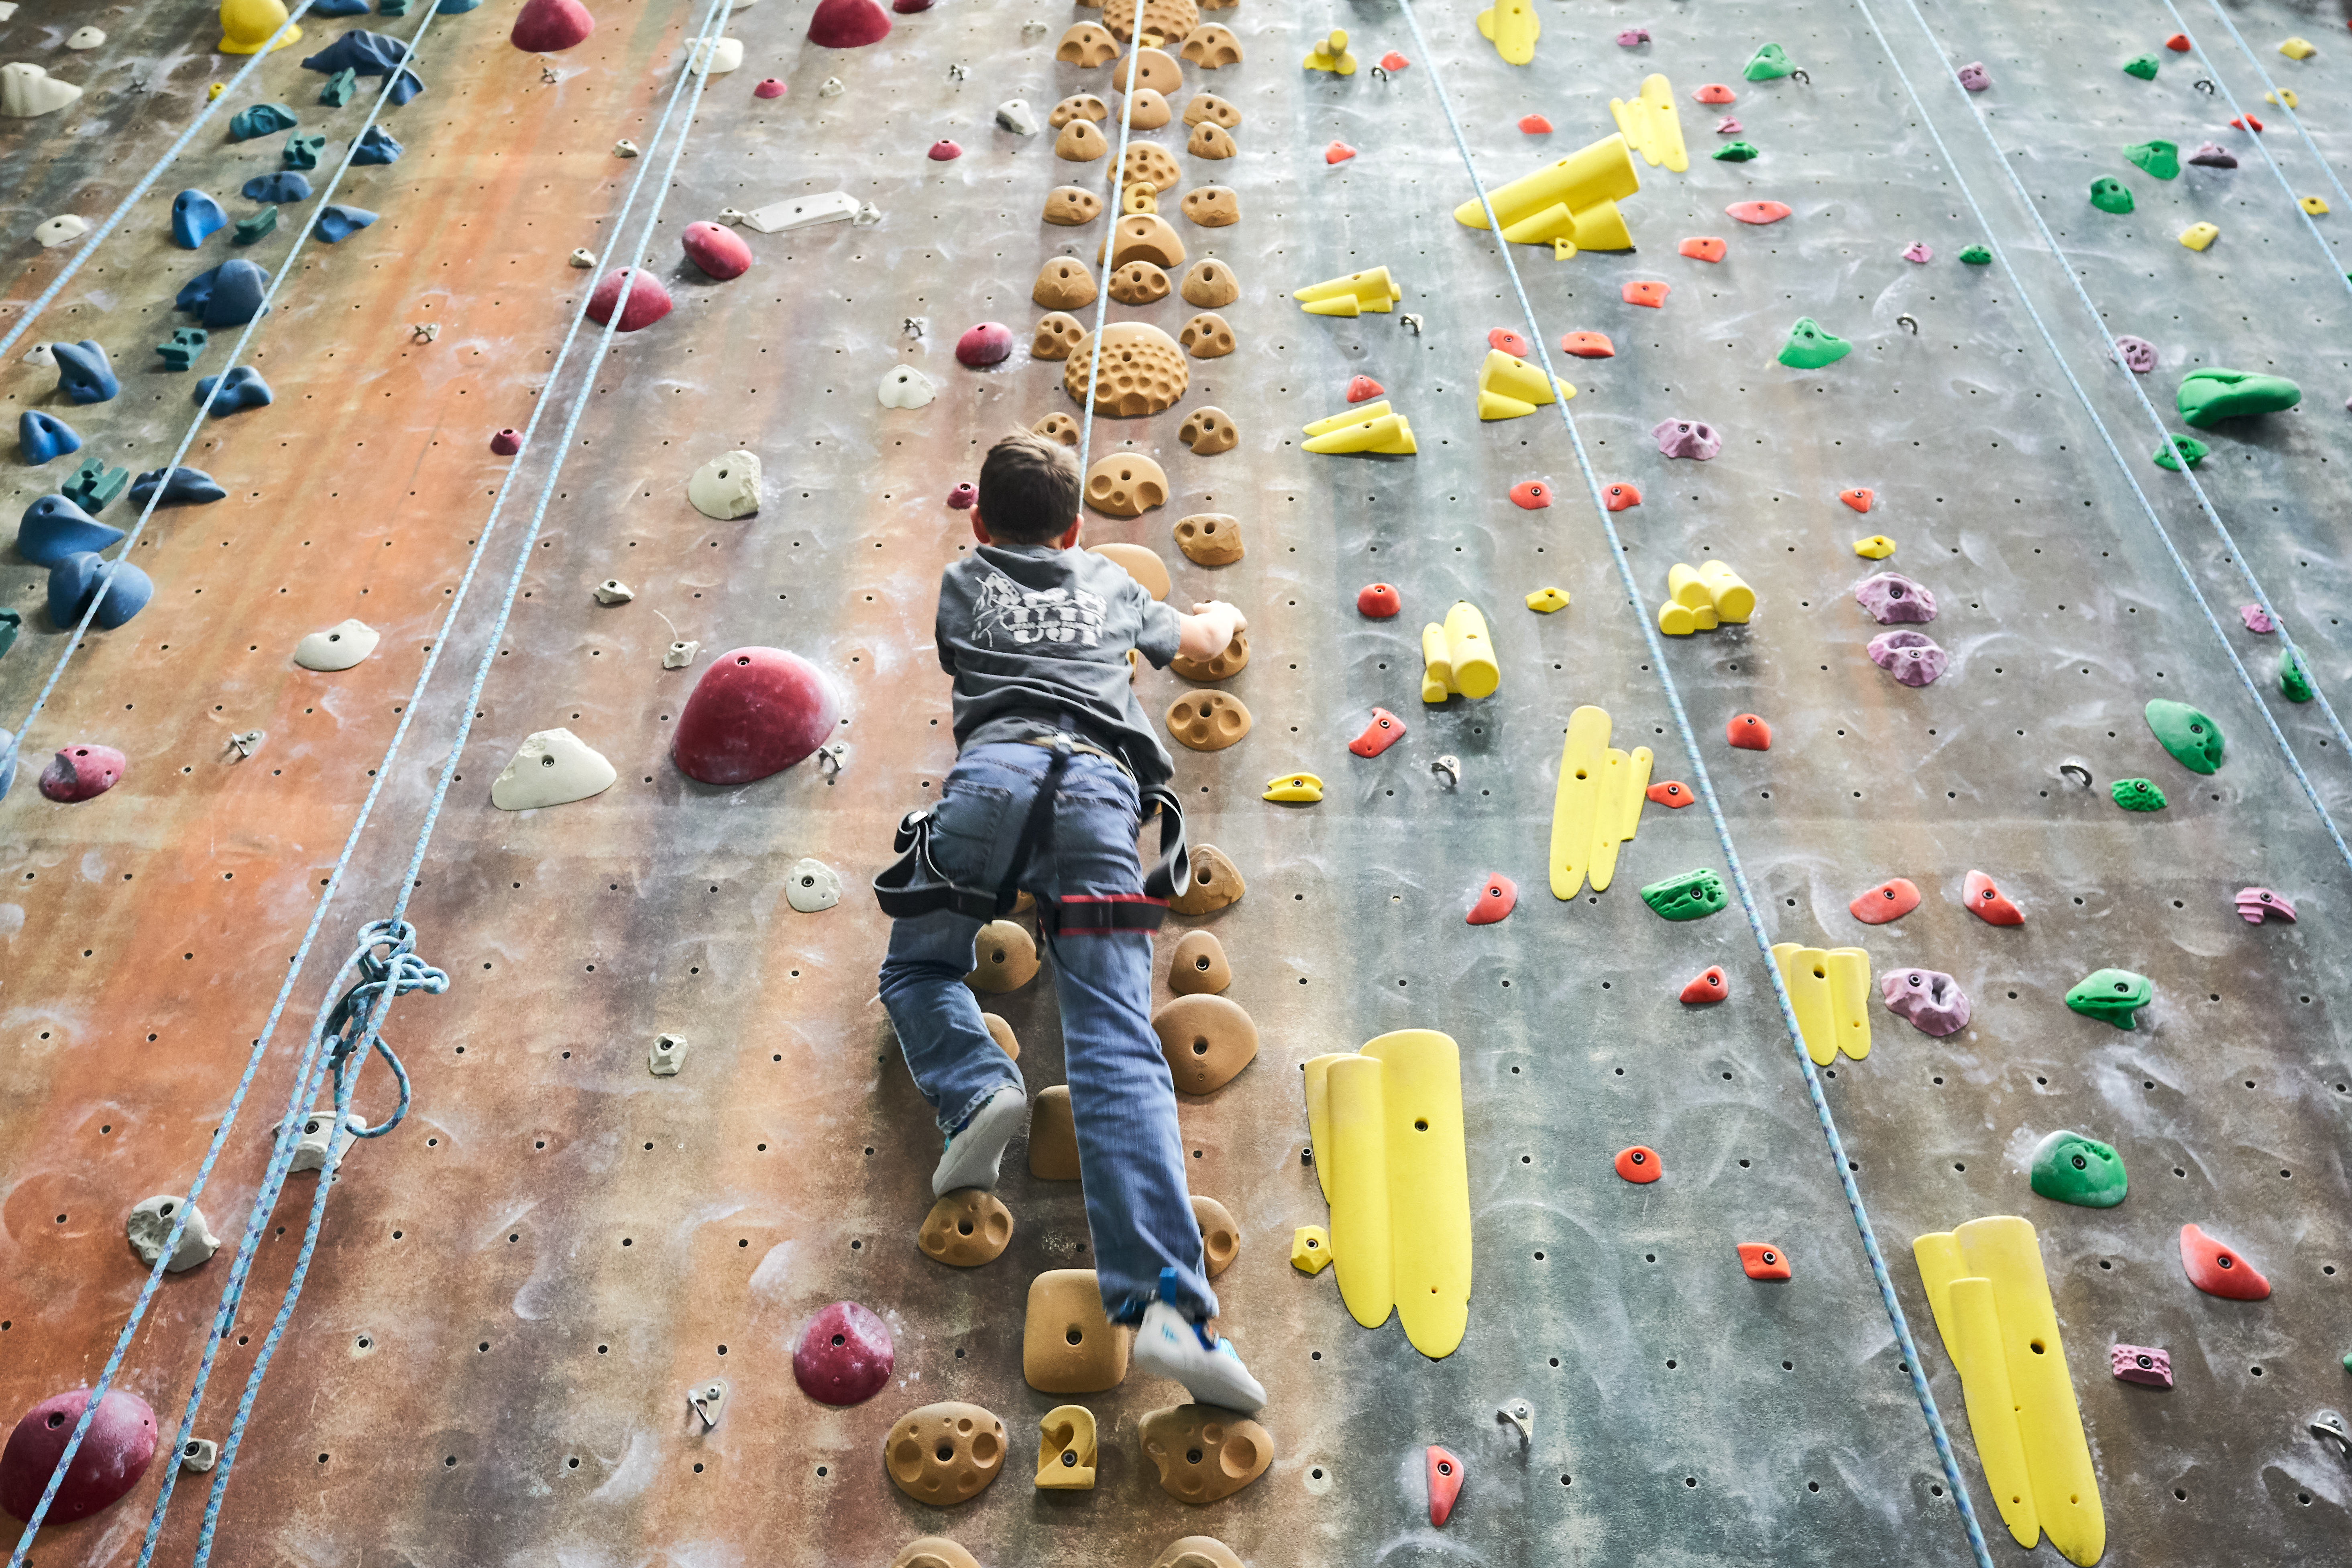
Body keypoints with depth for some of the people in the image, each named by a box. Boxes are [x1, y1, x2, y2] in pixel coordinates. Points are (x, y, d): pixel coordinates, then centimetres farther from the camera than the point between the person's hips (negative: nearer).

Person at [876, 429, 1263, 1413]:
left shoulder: (963, 579, 32)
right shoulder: (1110, 582, 35)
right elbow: (1202, 641, 52)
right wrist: (1225, 614, 75)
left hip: (995, 768, 0)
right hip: (1102, 782, 1)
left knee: (917, 968, 22)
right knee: (1118, 1047, -14)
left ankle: (978, 1090, -11)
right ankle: (1168, 1302, -30)